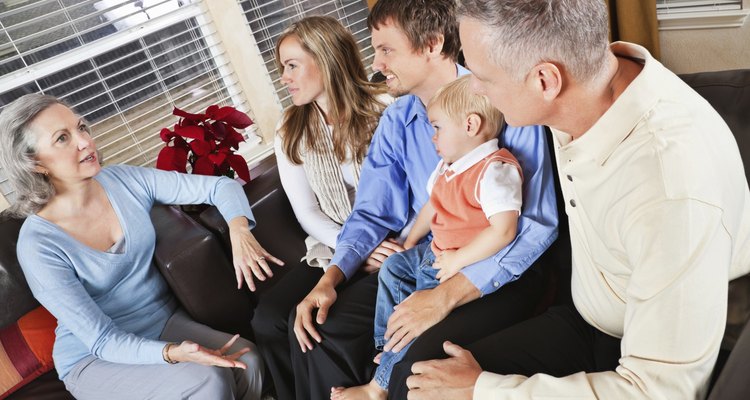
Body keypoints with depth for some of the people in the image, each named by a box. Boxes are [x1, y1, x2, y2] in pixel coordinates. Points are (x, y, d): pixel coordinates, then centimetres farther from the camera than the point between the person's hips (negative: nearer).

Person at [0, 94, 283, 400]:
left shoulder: (126, 180, -8)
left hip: (166, 320, 4)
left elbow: (221, 186, -5)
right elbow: (101, 340, -19)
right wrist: (171, 353, -36)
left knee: (247, 360, -21)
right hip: (96, 358, -3)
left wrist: (239, 232, -25)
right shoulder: (38, 244, -19)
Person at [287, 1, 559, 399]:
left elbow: (537, 222, -20)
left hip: (496, 272, -5)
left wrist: (446, 295, -27)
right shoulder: (395, 120, 4)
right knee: (315, 325, -4)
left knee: (419, 365, -29)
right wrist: (330, 278, -8)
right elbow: (373, 212, 8)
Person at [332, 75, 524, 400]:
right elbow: (432, 207, 22)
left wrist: (458, 260, -25)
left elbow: (503, 231, -31)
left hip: (470, 263, -10)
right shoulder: (448, 166, 7)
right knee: (394, 266, 15)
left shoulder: (496, 169, -24)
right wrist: (410, 243, 21)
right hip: (436, 251, 11)